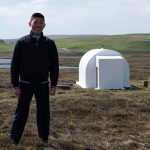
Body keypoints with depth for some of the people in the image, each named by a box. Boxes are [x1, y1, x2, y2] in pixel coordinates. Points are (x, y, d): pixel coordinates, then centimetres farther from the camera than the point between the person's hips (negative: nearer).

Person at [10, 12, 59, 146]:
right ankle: (15, 139, 15)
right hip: (25, 84, -1)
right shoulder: (21, 42, -3)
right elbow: (14, 65, -1)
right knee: (21, 113, 3)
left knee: (44, 112, 9)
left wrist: (53, 85, 0)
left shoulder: (49, 43, 0)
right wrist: (15, 85, -6)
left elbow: (54, 66, 4)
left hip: (43, 85, 1)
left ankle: (44, 138, 24)